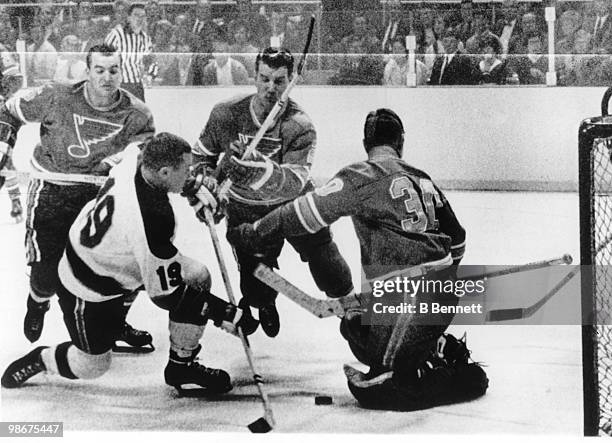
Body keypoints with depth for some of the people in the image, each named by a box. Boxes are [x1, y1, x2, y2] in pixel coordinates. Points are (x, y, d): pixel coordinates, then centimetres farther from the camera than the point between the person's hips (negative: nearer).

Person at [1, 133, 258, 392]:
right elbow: (165, 294, -31)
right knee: (92, 366, 10)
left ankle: (181, 365, 15)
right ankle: (40, 359, 41)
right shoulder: (151, 219, -40)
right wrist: (231, 316, -24)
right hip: (88, 291, -8)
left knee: (198, 277, -3)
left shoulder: (135, 159, -20)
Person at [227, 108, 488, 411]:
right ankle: (443, 350, 19)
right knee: (354, 326, 25)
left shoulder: (362, 177, -6)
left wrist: (252, 234, 3)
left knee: (375, 389, -2)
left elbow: (306, 214, -8)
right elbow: (456, 239, 23)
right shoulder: (422, 180, 16)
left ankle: (460, 378, -6)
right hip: (444, 293, 8)